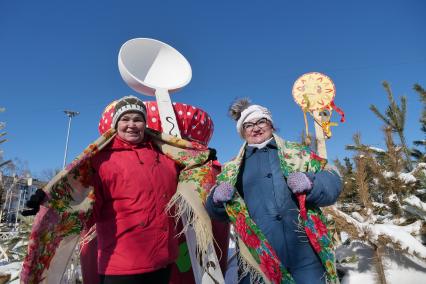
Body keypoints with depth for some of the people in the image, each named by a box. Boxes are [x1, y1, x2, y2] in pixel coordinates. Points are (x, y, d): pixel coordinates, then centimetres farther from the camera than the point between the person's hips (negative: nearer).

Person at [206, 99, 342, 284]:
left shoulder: (298, 153, 9)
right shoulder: (233, 170, 11)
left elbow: (332, 182, 3)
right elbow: (217, 212, 11)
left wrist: (311, 183, -18)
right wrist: (217, 200, -11)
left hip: (306, 256, 0)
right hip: (258, 260, 1)